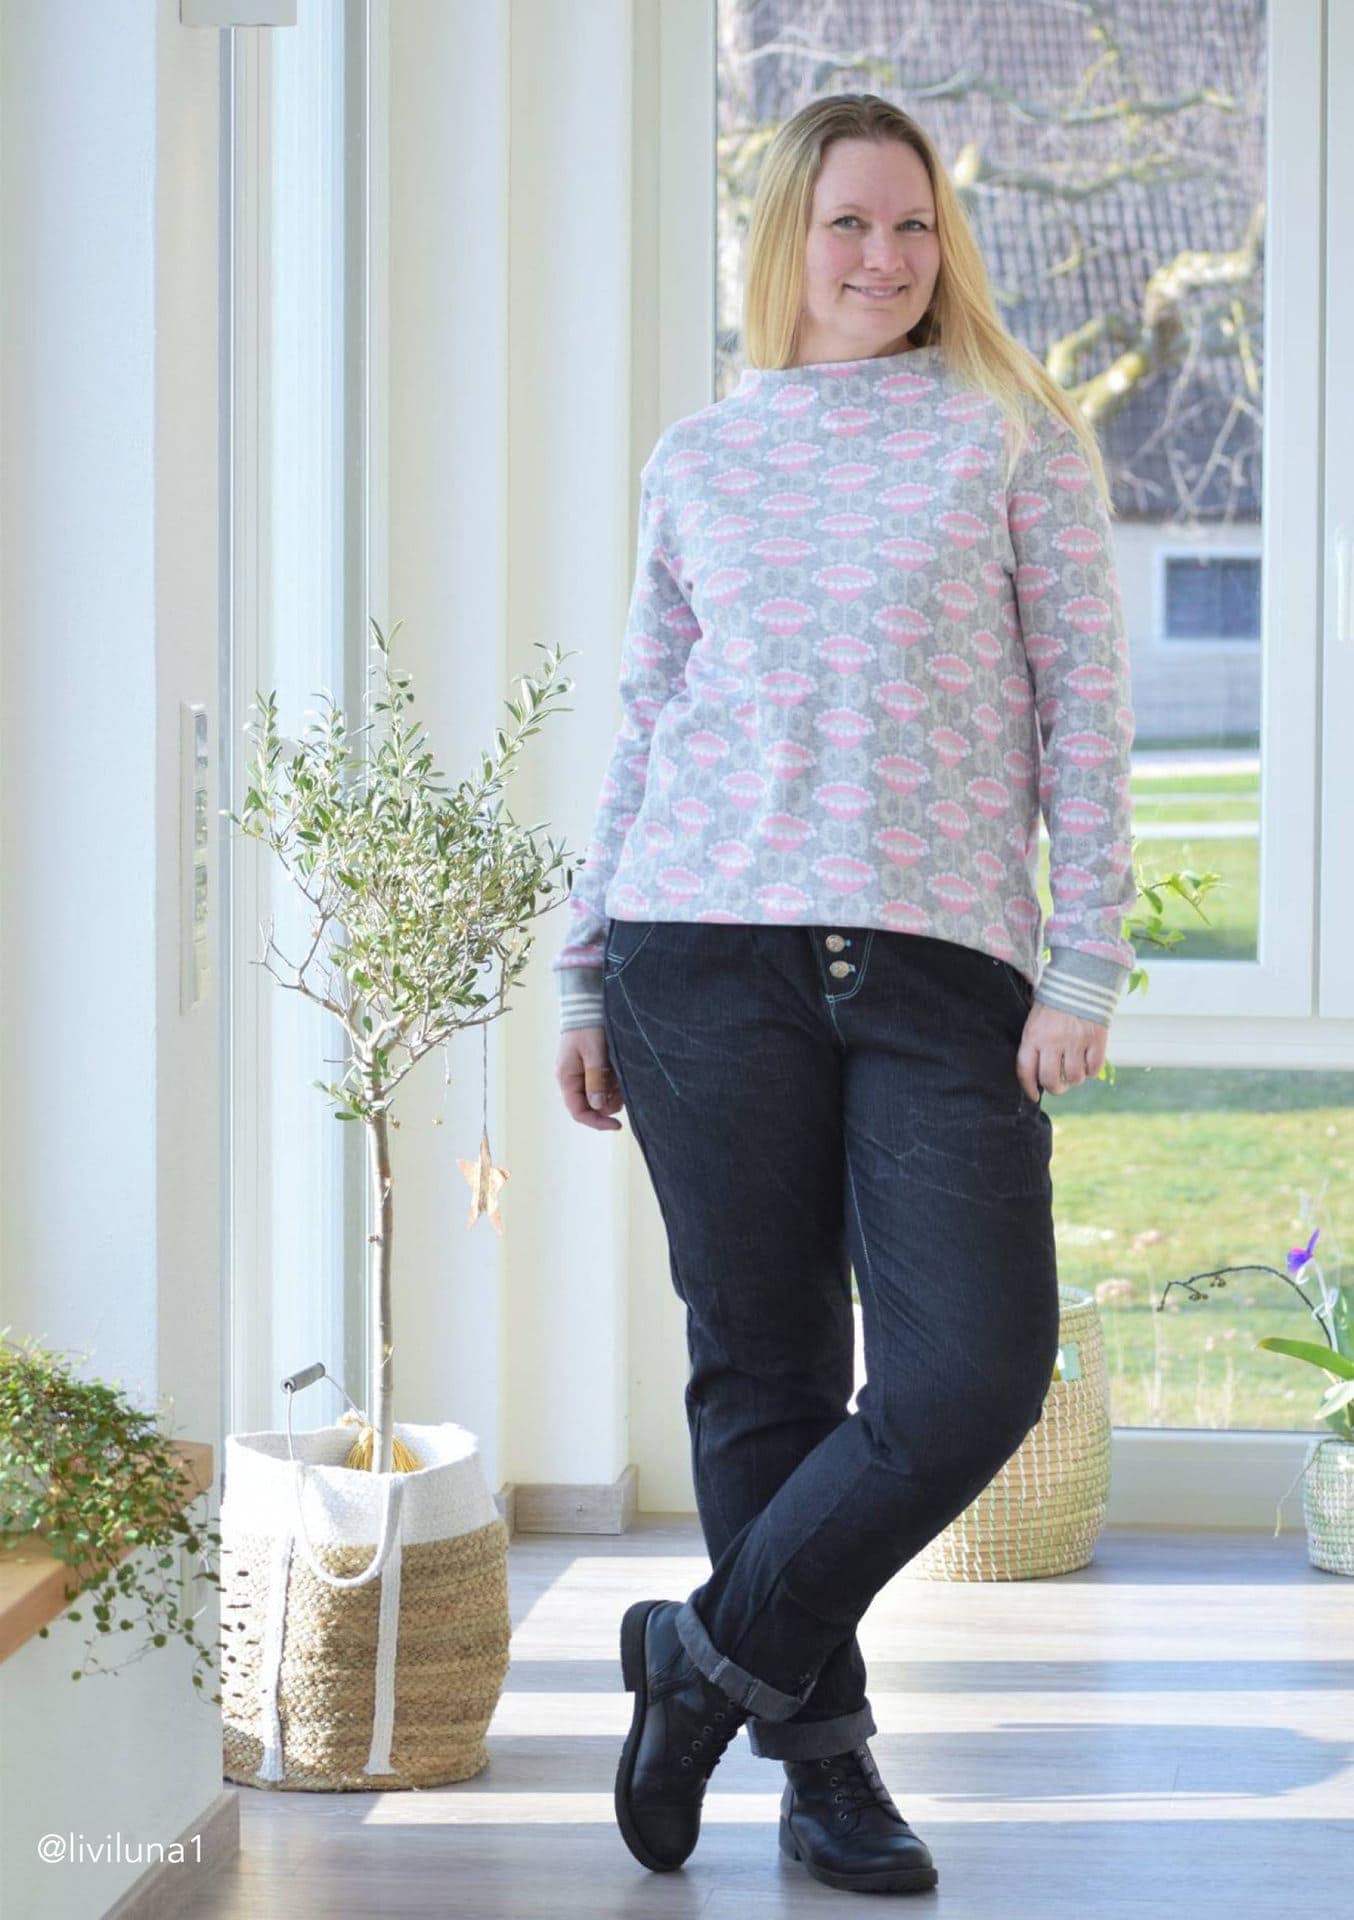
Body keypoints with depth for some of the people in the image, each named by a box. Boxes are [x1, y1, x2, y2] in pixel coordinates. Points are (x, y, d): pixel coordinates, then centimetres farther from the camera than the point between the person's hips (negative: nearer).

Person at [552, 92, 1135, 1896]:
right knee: (764, 1371, 2)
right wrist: (585, 980, 13)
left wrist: (1085, 965, -5)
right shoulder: (698, 463, 13)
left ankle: (712, 1649, 9)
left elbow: (1087, 712, 3)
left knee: (979, 1374, -10)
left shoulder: (1019, 440, 7)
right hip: (711, 951, 1)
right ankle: (821, 1756, 15)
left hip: (945, 968, -1)